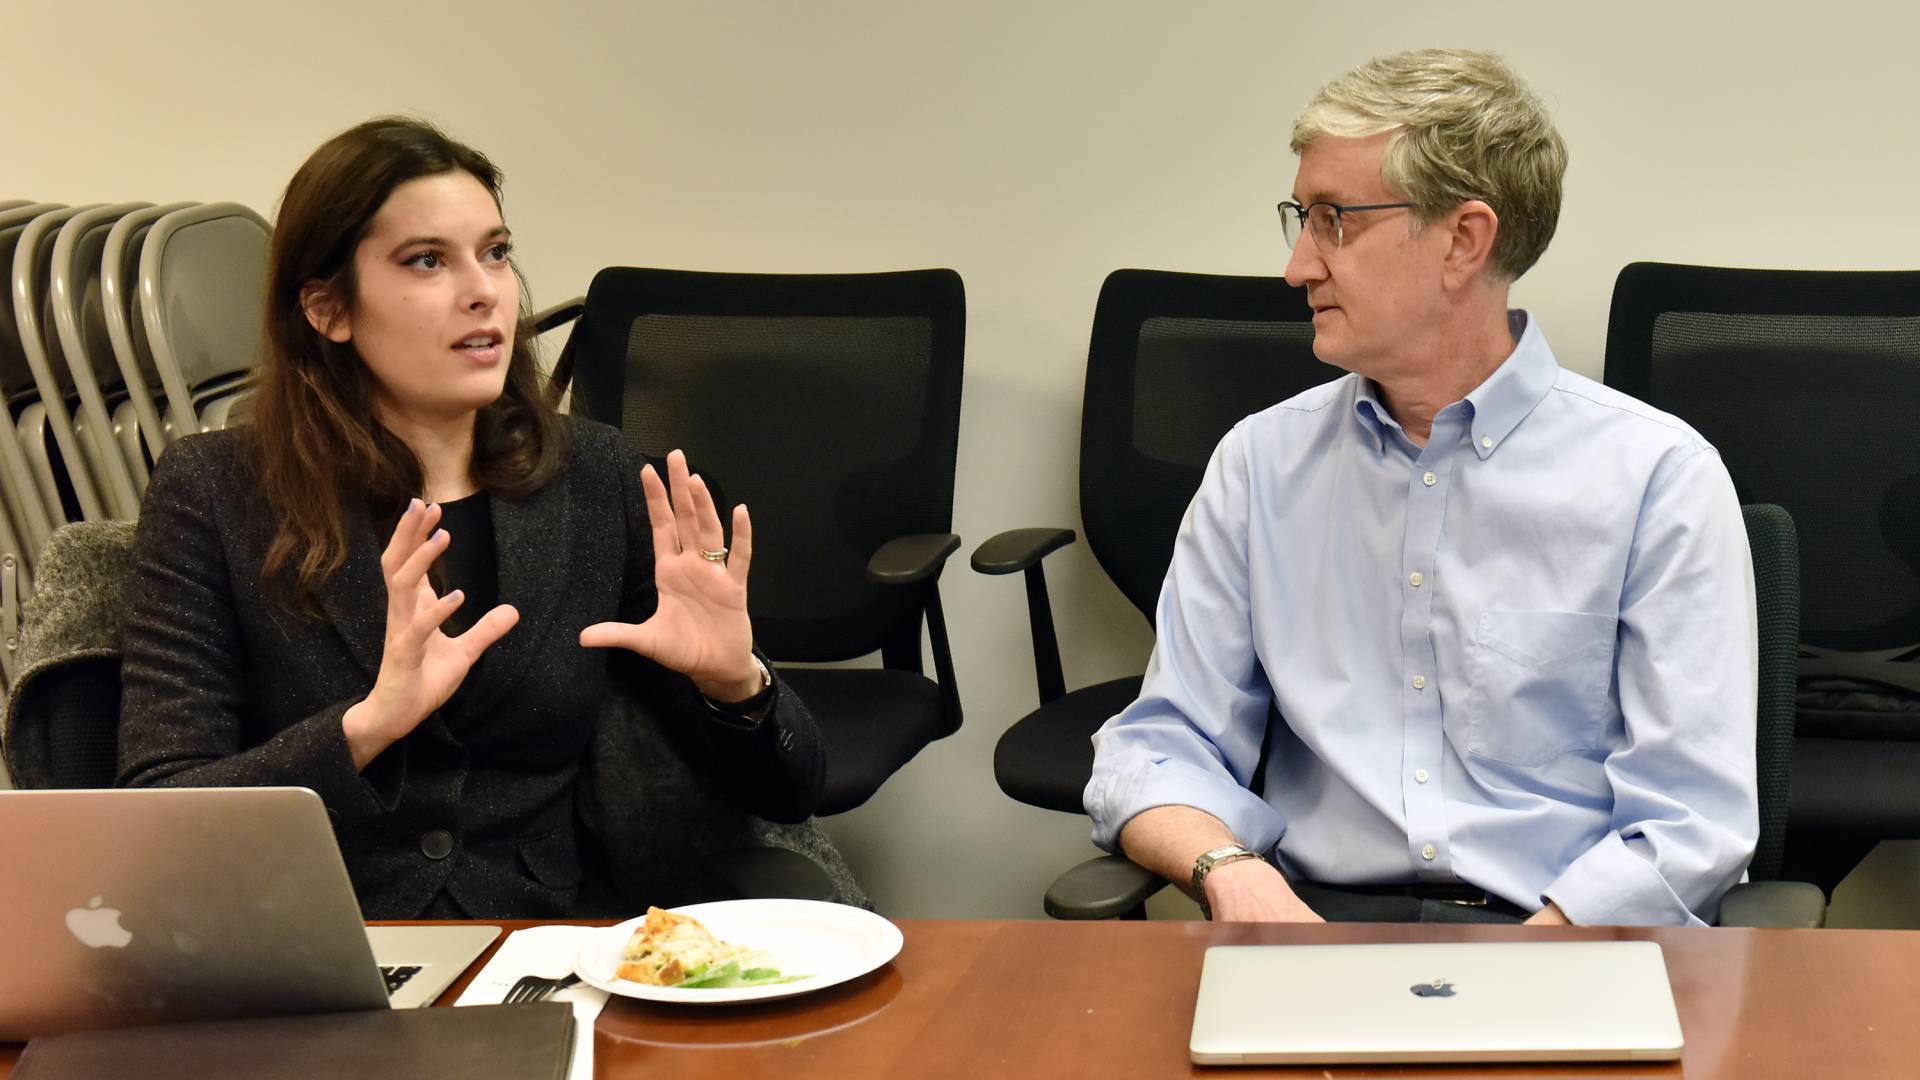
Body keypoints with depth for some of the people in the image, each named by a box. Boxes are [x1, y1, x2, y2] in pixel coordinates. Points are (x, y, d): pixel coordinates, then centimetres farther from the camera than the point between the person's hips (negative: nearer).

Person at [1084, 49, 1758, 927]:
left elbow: (1689, 823, -3)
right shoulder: (1260, 461, 13)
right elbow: (1157, 746, 11)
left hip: (1565, 939, -1)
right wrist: (1231, 872, -11)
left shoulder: (1660, 476, 2)